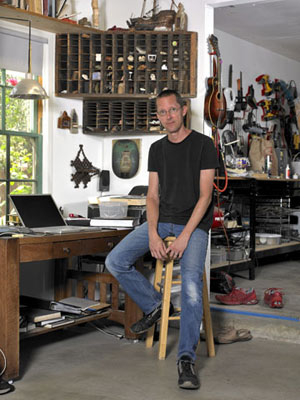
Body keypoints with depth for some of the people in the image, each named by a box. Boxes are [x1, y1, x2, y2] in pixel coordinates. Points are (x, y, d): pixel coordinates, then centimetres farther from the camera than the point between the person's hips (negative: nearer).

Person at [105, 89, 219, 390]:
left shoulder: (203, 145, -3)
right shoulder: (157, 149, 13)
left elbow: (205, 195, -9)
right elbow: (153, 195, 9)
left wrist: (185, 236, -17)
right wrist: (153, 234, -8)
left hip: (194, 223, -5)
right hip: (162, 220, 5)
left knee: (191, 286, -25)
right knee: (115, 262, -11)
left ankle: (186, 359, -17)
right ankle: (153, 305, 10)